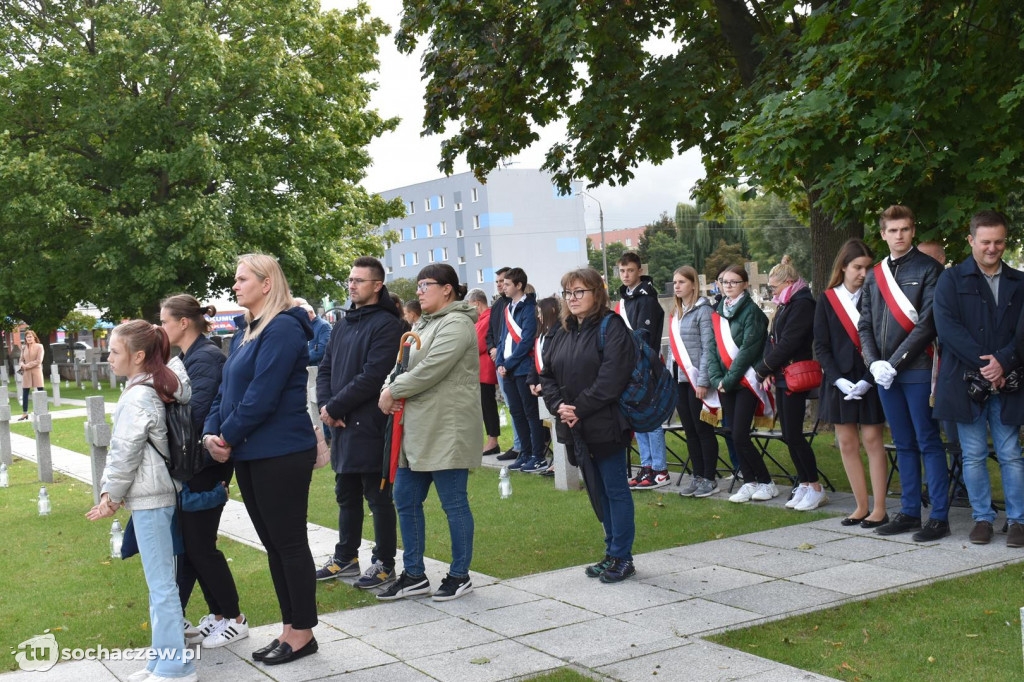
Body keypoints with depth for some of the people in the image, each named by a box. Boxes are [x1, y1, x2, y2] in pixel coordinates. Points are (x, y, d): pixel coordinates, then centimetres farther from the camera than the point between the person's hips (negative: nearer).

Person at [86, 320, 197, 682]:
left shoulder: (137, 397, -16)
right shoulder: (155, 388, 12)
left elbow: (126, 453, -14)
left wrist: (112, 496, -1)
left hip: (149, 498, -10)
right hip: (156, 493, 10)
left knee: (160, 583, -5)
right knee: (159, 581, 14)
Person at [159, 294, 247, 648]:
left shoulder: (205, 358, -15)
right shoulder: (189, 357, 14)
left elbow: (195, 412, -25)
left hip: (205, 467, -9)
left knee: (200, 545, -1)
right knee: (190, 543, 12)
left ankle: (233, 618, 12)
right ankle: (219, 614, 21)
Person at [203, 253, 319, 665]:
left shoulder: (282, 328, -15)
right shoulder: (244, 331, 14)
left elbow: (262, 396, -20)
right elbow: (227, 388, 14)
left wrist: (228, 437, -11)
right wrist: (212, 431, -2)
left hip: (281, 455, -9)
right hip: (249, 454, 9)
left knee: (289, 543, 1)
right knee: (273, 544, 14)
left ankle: (302, 632, 13)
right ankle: (290, 627, 24)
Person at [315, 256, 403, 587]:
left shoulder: (386, 324, -11)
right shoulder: (344, 325, 16)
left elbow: (372, 376, -19)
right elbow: (325, 368, 14)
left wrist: (335, 407, -15)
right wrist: (326, 405, -4)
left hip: (370, 426, -8)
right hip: (342, 424, 8)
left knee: (378, 497, 1)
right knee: (347, 495, 17)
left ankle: (385, 563, 10)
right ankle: (345, 558, 28)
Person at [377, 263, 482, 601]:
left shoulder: (456, 324, -13)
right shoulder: (426, 323, 18)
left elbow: (431, 370, -21)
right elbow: (412, 367, 20)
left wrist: (393, 391, -10)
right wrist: (395, 389, -1)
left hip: (448, 431, -10)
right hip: (416, 428, 10)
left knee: (454, 503, 1)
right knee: (405, 500, 11)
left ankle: (460, 576, 14)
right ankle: (414, 576, 21)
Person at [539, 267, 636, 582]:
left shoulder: (611, 327, -9)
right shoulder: (562, 334, 14)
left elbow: (612, 377, -18)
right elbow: (547, 374, 13)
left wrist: (580, 409, -18)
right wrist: (558, 406, -5)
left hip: (605, 425, -8)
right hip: (576, 428, 8)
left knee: (615, 488, -1)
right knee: (597, 490, 14)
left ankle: (622, 557, 8)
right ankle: (612, 553, 24)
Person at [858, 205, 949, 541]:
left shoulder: (928, 269, -4)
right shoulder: (874, 275, 14)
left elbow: (927, 323, -11)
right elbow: (864, 325, 14)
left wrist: (895, 362, -14)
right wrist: (874, 363, -2)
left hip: (917, 370, -6)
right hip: (885, 373, 6)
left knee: (928, 443, -2)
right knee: (903, 444, 12)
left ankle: (939, 517, 3)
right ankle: (909, 512, 19)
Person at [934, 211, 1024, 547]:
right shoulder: (951, 279, 4)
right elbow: (947, 327, -7)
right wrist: (984, 363, -14)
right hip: (966, 382, -1)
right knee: (973, 455, 5)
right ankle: (982, 518, 15)